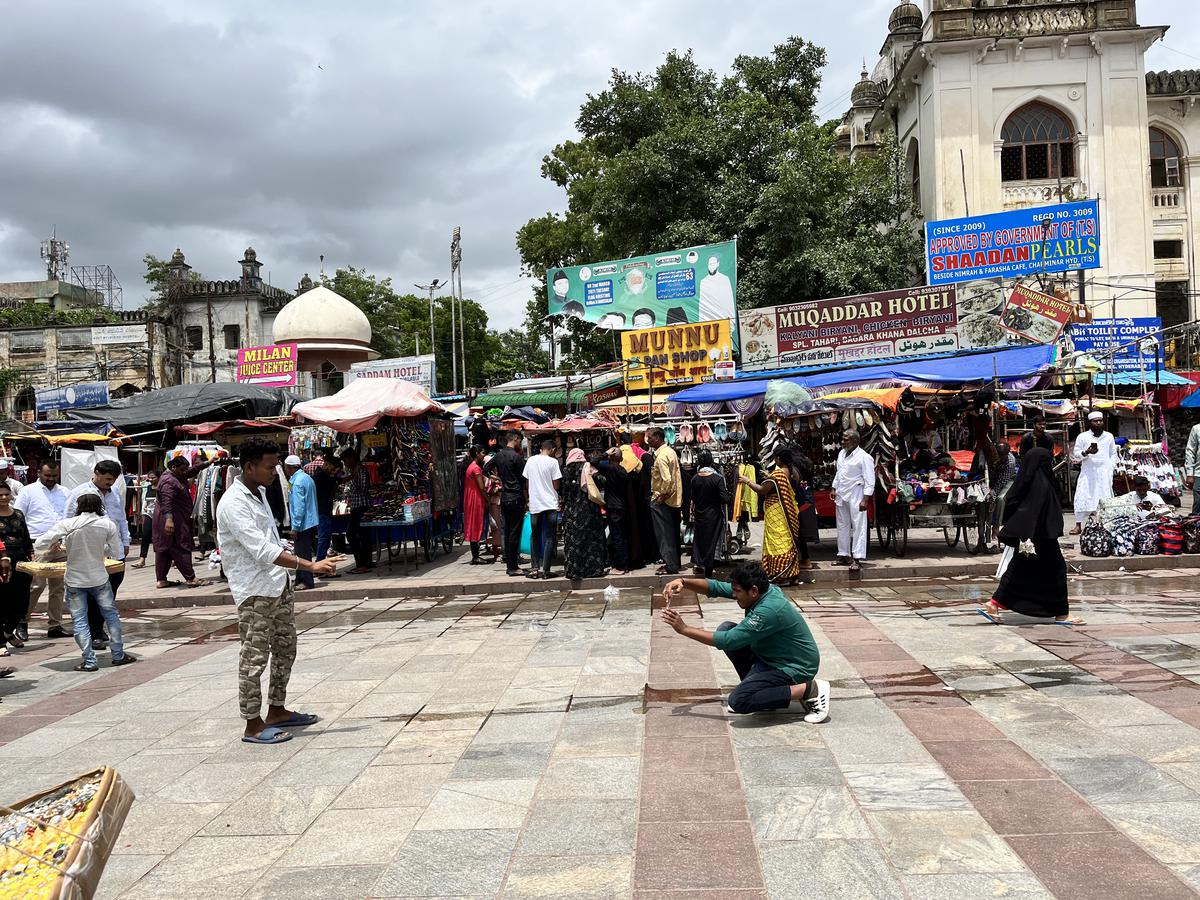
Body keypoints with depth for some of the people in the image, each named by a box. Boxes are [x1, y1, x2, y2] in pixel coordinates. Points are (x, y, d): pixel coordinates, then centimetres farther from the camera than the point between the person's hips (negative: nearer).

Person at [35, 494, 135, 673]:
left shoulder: (67, 525, -10)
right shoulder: (108, 525, -6)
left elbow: (38, 545, -9)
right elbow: (117, 554, -2)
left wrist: (54, 546, 11)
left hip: (74, 580, -1)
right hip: (99, 578, 1)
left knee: (80, 620, 7)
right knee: (111, 614, 15)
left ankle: (89, 661, 8)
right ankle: (119, 655, 21)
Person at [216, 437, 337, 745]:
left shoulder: (259, 492, 11)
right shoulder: (233, 504, -19)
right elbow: (262, 551, -27)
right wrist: (310, 566, -29)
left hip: (278, 584, 10)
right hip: (254, 591, -10)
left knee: (285, 649, 16)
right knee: (255, 657, -2)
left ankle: (277, 710, 28)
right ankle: (253, 725, 6)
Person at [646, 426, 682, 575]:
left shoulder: (661, 456, -19)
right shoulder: (670, 451, 10)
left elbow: (667, 479, -29)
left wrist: (662, 495, -16)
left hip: (662, 501, -9)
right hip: (674, 499, 10)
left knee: (665, 534, -3)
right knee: (673, 533, 15)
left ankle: (670, 566, 1)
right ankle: (674, 562, 23)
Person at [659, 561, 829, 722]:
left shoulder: (770, 610, -31)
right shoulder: (760, 590, -6)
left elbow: (728, 640, -29)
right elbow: (715, 588, 0)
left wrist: (685, 629, -23)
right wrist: (683, 582, -16)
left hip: (795, 668, -9)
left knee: (738, 701, -25)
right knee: (725, 628, 1)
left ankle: (808, 689, -13)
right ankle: (755, 688, 9)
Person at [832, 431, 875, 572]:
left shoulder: (864, 457, -13)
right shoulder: (842, 454, 11)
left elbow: (869, 480, -14)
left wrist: (865, 500, -19)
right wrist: (834, 489, 17)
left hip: (855, 496, -8)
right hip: (841, 495, 8)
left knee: (858, 527, -7)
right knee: (842, 526, 13)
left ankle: (857, 558, -8)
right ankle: (844, 555, 21)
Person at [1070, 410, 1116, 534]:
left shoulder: (1109, 436, 12)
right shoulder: (1082, 436, 4)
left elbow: (1113, 453, 17)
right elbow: (1076, 453, 4)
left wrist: (1111, 467, 3)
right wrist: (1086, 452, -15)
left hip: (1104, 473, 2)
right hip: (1088, 473, -2)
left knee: (1105, 498, 0)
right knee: (1082, 497, -7)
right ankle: (1078, 525, -3)